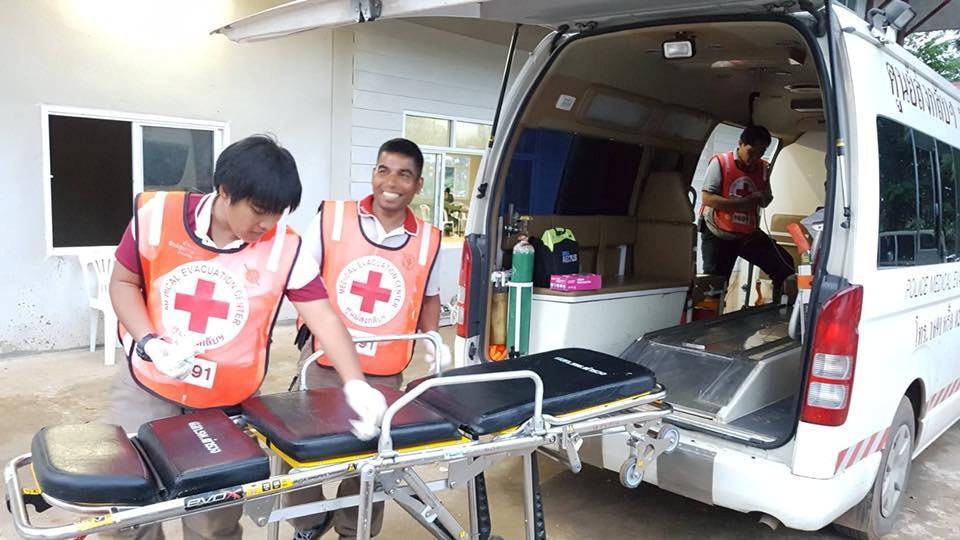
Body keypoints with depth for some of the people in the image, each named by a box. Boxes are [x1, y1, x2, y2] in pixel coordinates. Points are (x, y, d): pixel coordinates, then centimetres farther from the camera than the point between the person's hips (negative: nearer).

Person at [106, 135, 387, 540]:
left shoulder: (284, 247, -15)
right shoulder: (157, 214, -14)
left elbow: (324, 317, -14)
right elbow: (124, 283, -1)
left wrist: (356, 385, -26)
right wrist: (151, 344, -16)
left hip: (226, 405, 0)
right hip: (147, 389, 1)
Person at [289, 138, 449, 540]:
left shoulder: (428, 240, 1)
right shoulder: (331, 217, -5)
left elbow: (429, 297, 17)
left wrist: (431, 338, 3)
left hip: (384, 376, 1)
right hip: (323, 364, -1)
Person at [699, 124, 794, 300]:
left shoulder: (763, 168, 6)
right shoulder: (720, 162, -9)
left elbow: (765, 203, 17)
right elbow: (707, 198, -18)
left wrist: (764, 198, -9)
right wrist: (743, 202, -23)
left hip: (749, 233, 4)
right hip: (718, 235, -4)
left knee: (785, 266, -8)